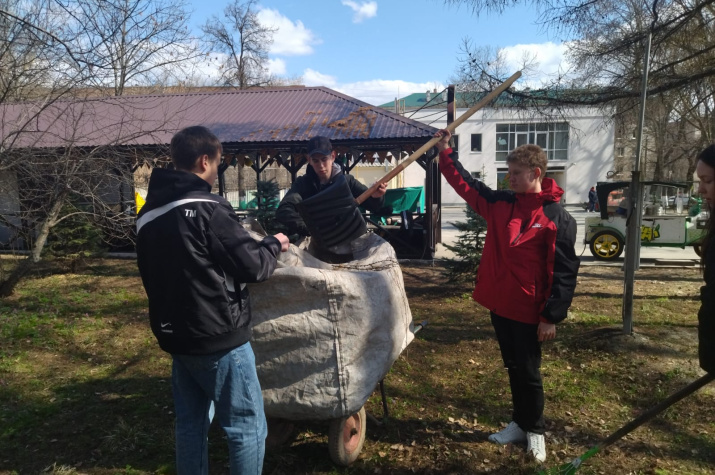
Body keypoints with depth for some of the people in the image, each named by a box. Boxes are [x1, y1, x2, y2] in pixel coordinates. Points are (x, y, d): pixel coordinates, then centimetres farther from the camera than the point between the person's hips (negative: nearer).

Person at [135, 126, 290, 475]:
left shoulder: (148, 214, 8)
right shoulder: (207, 209, -19)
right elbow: (252, 266, -16)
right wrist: (274, 245, 3)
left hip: (176, 336, 9)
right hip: (219, 338, -8)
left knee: (191, 424, 19)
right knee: (247, 427, 5)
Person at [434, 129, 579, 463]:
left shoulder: (558, 219, -13)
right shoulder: (500, 203, 3)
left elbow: (564, 272, -14)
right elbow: (466, 185, 11)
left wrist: (552, 317, -17)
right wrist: (445, 152, 7)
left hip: (528, 311, -5)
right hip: (498, 304, 6)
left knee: (529, 373, 9)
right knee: (513, 368, 19)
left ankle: (534, 431, 30)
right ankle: (519, 423, 36)